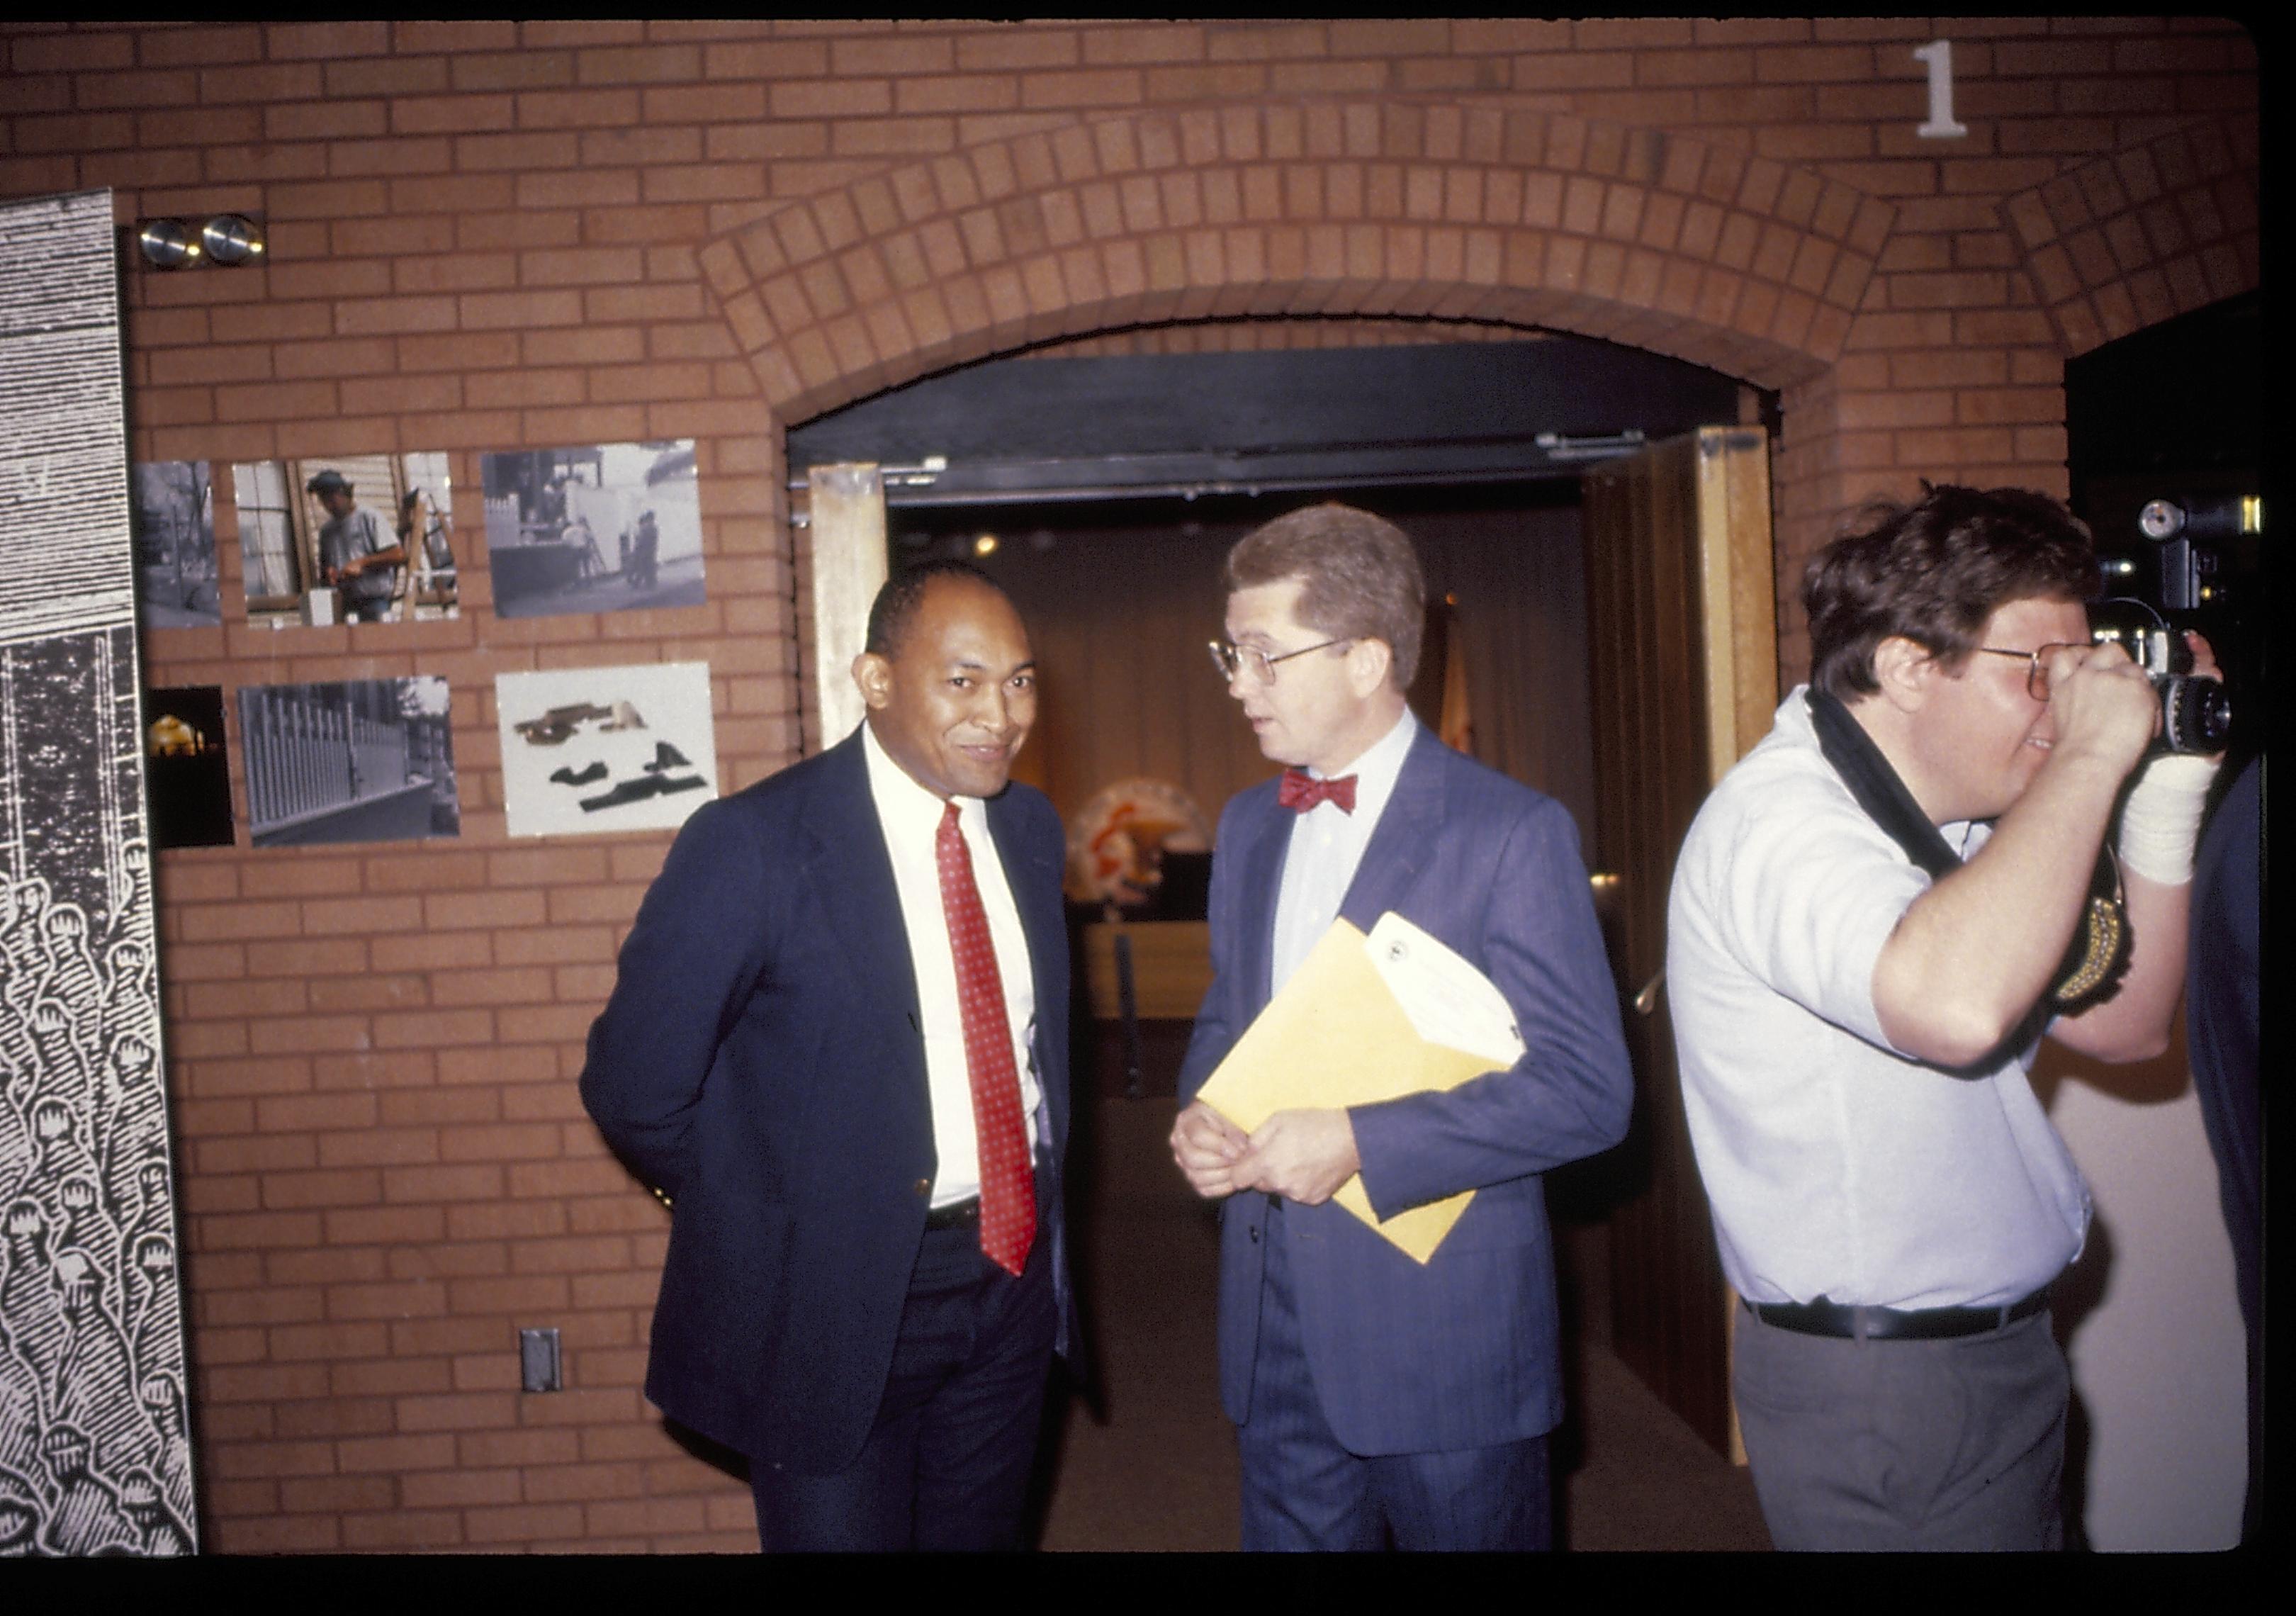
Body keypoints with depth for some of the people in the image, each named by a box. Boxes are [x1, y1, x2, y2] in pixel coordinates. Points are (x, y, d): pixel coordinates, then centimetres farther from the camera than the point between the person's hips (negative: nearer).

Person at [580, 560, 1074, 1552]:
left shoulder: (1031, 828, 2)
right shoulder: (751, 845, -18)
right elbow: (634, 1087, -14)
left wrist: (1039, 1205, 10)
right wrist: (764, 1229, -3)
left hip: (1013, 1274, 6)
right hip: (835, 1300, -5)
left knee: (982, 1535, 21)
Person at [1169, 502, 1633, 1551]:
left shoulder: (1512, 833, -13)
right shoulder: (1247, 829, 9)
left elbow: (1587, 1089, -16)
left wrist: (1360, 1143, -22)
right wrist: (1198, 1113, -2)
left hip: (1443, 1339, -5)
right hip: (1273, 1335, 6)